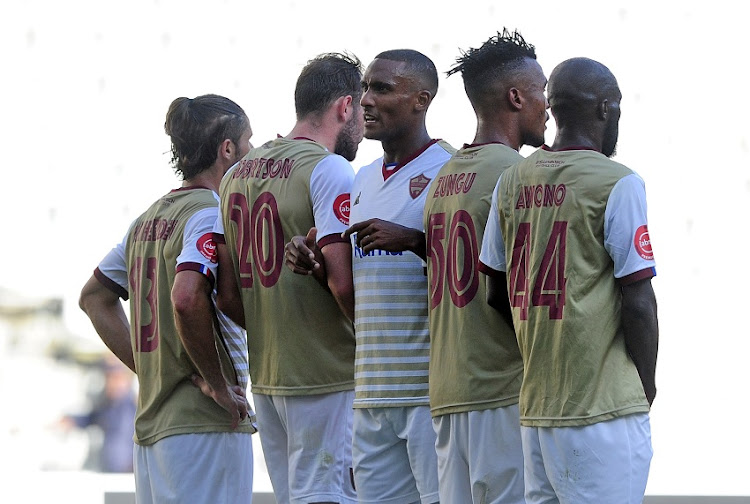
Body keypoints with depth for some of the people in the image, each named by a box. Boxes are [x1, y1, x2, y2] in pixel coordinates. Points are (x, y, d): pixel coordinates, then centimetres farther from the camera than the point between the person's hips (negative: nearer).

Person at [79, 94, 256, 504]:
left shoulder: (148, 219, 15)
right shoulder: (211, 213, -11)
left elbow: (93, 296, 25)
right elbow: (186, 297, -27)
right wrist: (216, 383, -16)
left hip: (150, 422, 9)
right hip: (206, 424, -9)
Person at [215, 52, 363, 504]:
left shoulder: (240, 174, 13)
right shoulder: (329, 170, -12)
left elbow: (227, 294, 13)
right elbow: (342, 280, -21)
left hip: (266, 377, 8)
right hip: (328, 378, -8)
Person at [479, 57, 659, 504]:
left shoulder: (512, 182, 10)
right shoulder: (617, 183, -9)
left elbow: (496, 292, 14)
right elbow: (638, 302, -11)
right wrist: (647, 384, 3)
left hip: (535, 401, 7)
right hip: (604, 408, -7)